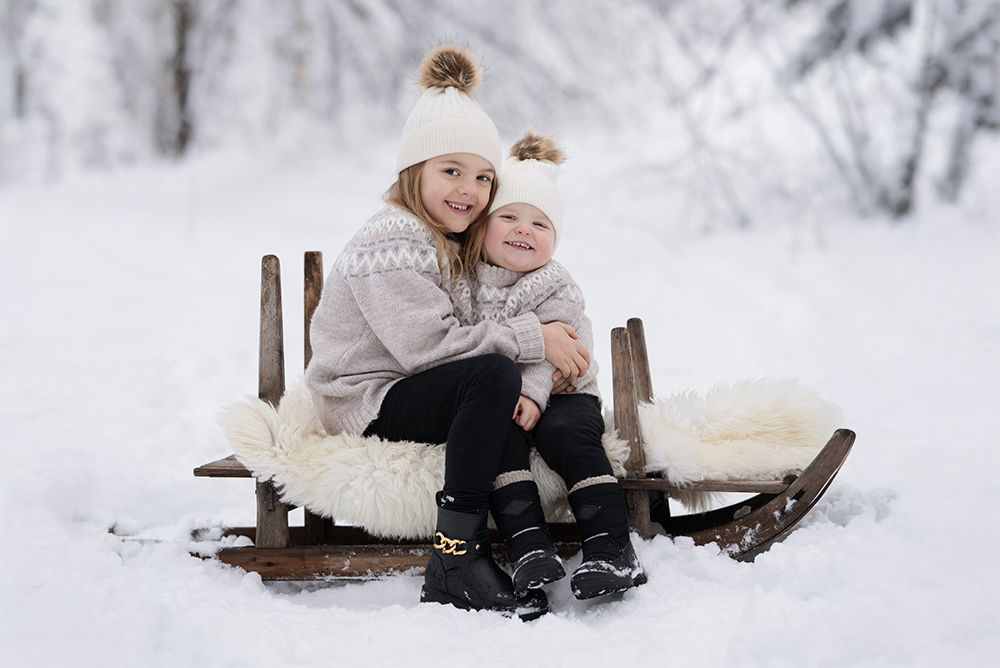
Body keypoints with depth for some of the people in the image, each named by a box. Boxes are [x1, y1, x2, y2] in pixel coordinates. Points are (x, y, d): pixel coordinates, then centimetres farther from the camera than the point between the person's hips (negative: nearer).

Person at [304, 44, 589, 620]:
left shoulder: (452, 243, 15)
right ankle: (458, 556, -28)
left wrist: (551, 348, -8)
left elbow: (460, 330, 9)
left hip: (410, 394, 10)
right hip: (366, 404, -10)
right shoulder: (390, 244, -17)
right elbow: (429, 342, -26)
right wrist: (533, 339, -22)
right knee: (494, 376, -29)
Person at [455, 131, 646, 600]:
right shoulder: (464, 280, 4)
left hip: (559, 392, -1)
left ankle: (611, 547, -30)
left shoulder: (556, 288, -4)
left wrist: (532, 393, -31)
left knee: (568, 434, -30)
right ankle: (528, 546, -35)